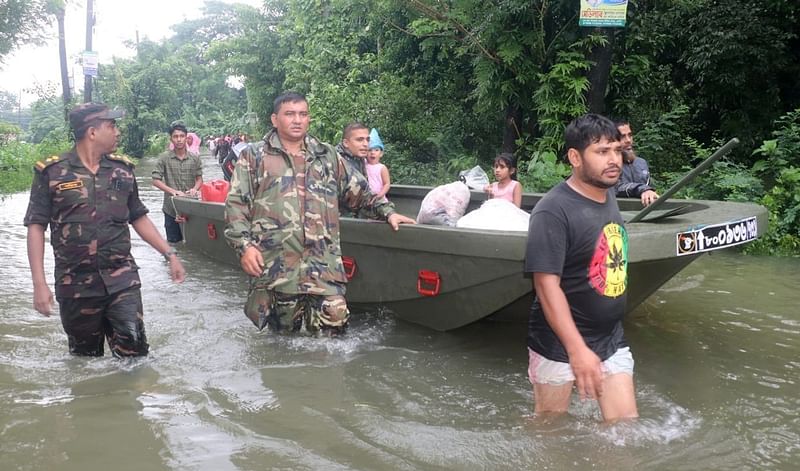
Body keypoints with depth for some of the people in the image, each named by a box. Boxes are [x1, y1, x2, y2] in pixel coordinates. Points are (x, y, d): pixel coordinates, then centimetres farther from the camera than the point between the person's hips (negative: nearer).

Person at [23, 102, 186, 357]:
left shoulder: (122, 169, 7)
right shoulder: (51, 172, -4)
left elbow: (138, 218, 14)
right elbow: (36, 226, -5)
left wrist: (170, 254, 8)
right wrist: (39, 283, -12)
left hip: (122, 279, 2)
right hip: (76, 285, -2)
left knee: (134, 352, -5)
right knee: (85, 357, 13)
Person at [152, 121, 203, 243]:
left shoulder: (195, 158, 2)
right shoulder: (164, 158, -5)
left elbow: (199, 179, 7)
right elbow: (156, 180, -6)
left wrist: (195, 188, -15)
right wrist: (173, 191, -19)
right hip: (171, 209, -1)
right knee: (173, 242, 10)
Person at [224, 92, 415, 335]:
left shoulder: (327, 156, 19)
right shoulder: (253, 157, 9)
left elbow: (359, 190, 26)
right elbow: (236, 204, 3)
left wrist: (387, 212, 16)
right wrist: (244, 246, -8)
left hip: (323, 262, 2)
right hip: (274, 264, -2)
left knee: (334, 317, -10)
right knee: (284, 330, 5)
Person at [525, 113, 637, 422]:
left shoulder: (608, 195, 4)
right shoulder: (553, 211, -22)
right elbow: (546, 284, -25)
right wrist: (577, 349, -28)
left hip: (611, 340, 7)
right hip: (559, 344, -7)